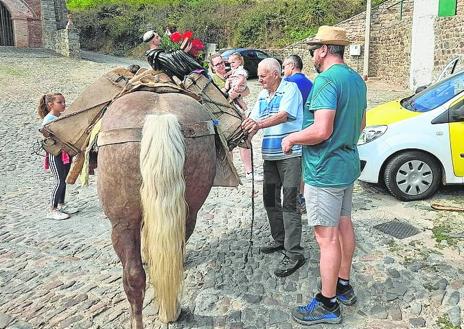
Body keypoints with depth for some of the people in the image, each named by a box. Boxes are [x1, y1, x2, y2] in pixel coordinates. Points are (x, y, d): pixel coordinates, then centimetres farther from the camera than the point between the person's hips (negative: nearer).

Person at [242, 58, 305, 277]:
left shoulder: (290, 89, -9)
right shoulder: (262, 95, 15)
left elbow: (284, 115, -25)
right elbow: (253, 121, 11)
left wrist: (260, 124, -40)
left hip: (290, 154, -8)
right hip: (269, 154, 8)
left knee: (288, 204, -9)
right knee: (270, 200, 14)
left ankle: (294, 254, -4)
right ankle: (279, 239, 31)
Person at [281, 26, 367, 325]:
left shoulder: (326, 80, -20)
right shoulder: (356, 79, 10)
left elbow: (321, 130, -28)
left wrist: (292, 138, -13)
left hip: (325, 170, -10)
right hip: (348, 164, 10)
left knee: (327, 236, -2)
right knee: (344, 224, 19)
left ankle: (328, 305, 11)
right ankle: (344, 286, 34)